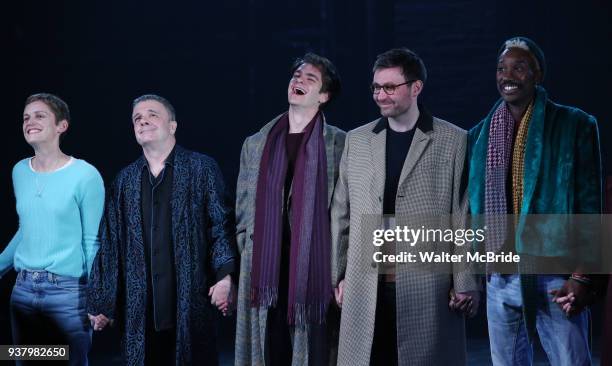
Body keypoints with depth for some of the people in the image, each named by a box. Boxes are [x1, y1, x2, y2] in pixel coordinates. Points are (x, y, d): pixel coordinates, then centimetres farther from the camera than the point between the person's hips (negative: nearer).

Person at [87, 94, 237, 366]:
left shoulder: (202, 168, 5)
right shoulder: (125, 179, 15)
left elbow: (222, 226, -1)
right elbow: (109, 242, 13)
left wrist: (224, 276, -15)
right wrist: (100, 303, 10)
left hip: (192, 300, -3)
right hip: (139, 307, 3)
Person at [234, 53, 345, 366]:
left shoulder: (340, 145, 2)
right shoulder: (255, 145, 13)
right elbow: (243, 213, 16)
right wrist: (249, 262, 9)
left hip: (316, 278, -3)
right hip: (265, 280, 3)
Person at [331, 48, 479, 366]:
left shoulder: (454, 142, 1)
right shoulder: (356, 140, 12)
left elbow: (464, 219, -1)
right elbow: (341, 214, 14)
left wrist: (465, 284, -5)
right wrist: (337, 275, 10)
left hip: (429, 288, -3)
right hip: (365, 289, 3)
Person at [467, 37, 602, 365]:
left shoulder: (575, 125, -1)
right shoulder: (480, 135, 11)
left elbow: (589, 206, -4)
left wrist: (581, 277, -10)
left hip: (554, 277, -4)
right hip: (499, 279, 4)